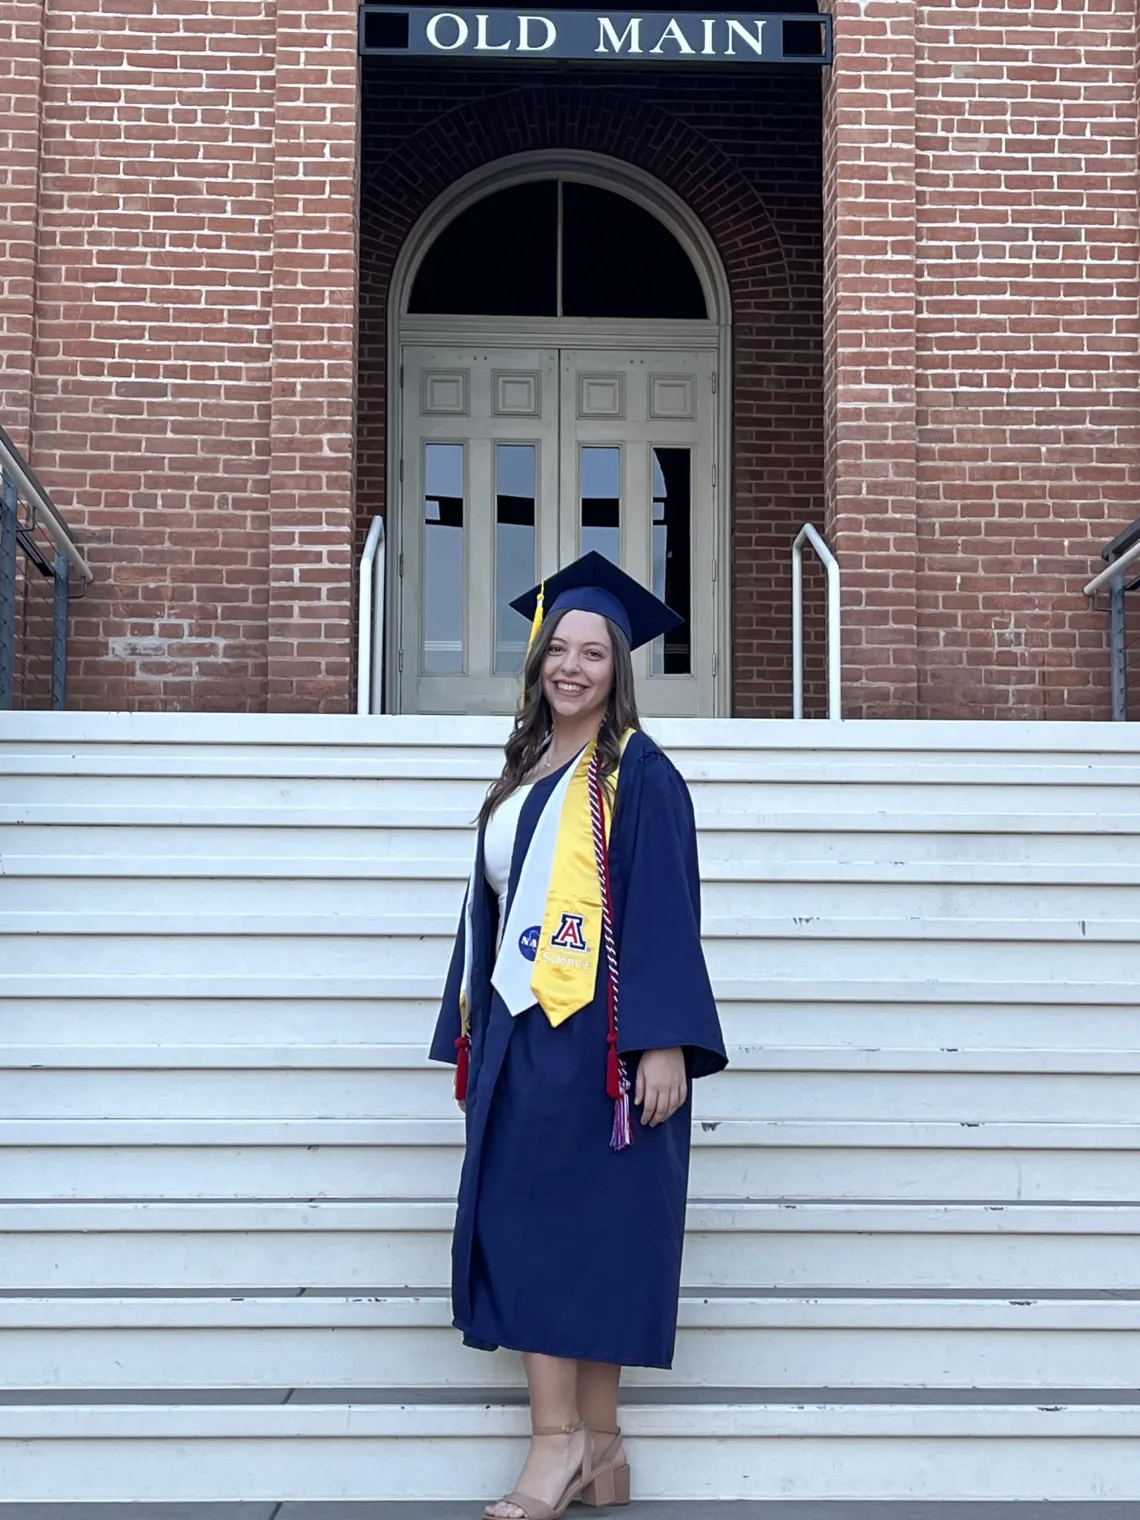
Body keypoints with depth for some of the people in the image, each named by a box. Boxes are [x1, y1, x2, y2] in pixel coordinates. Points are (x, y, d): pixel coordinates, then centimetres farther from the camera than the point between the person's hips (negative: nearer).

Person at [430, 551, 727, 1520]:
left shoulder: (638, 774, -5)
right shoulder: (523, 777, 17)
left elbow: (665, 913, -12)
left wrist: (664, 1040, -20)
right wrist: (473, 1031, 17)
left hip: (595, 1037, -7)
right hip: (519, 1032, 7)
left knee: (586, 1226, -5)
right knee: (527, 1223, 4)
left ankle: (571, 1440, 1)